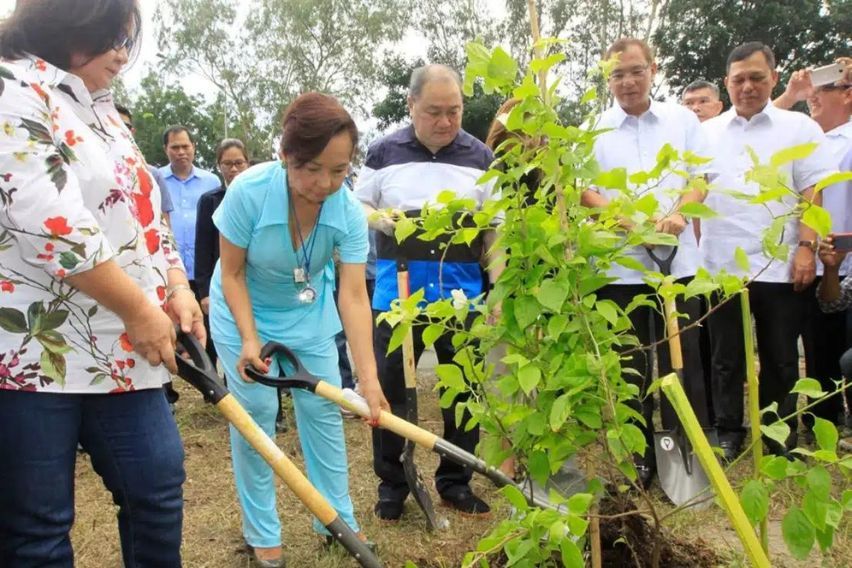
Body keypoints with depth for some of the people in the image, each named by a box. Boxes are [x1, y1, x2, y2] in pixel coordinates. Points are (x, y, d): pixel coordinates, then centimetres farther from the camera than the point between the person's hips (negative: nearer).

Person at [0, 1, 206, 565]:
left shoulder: (104, 111, 18)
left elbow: (143, 208, 18)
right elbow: (50, 220, -21)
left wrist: (176, 287, 1)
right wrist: (139, 309, -16)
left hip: (119, 350, 8)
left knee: (159, 485, 11)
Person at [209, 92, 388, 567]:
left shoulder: (350, 212, -26)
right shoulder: (248, 191, -32)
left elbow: (353, 296, -29)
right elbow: (232, 273, -19)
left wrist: (369, 377, -36)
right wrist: (249, 339, -28)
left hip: (309, 314, 3)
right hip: (245, 311, -2)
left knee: (324, 410, 5)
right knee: (256, 412, -2)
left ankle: (338, 520, 23)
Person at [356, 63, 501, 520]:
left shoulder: (480, 157, 4)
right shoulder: (384, 152, 2)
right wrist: (381, 218, -12)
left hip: (461, 288, 1)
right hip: (398, 286, 0)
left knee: (464, 389, 8)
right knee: (390, 389, 5)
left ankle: (455, 482, 26)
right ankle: (392, 485, 22)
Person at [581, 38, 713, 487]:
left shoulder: (682, 119, 9)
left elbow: (700, 178, 6)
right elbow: (583, 190, -2)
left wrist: (677, 214, -14)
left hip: (677, 259, 1)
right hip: (619, 264, 0)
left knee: (683, 362, 6)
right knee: (631, 365, 8)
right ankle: (639, 456, 20)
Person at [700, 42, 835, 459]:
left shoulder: (799, 128, 7)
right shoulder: (707, 133, 11)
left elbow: (812, 195, 1)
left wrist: (806, 247, -10)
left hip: (781, 267, -1)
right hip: (721, 267, 1)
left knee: (780, 359, 9)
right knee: (727, 358, 9)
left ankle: (780, 435, 25)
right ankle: (728, 432, 22)